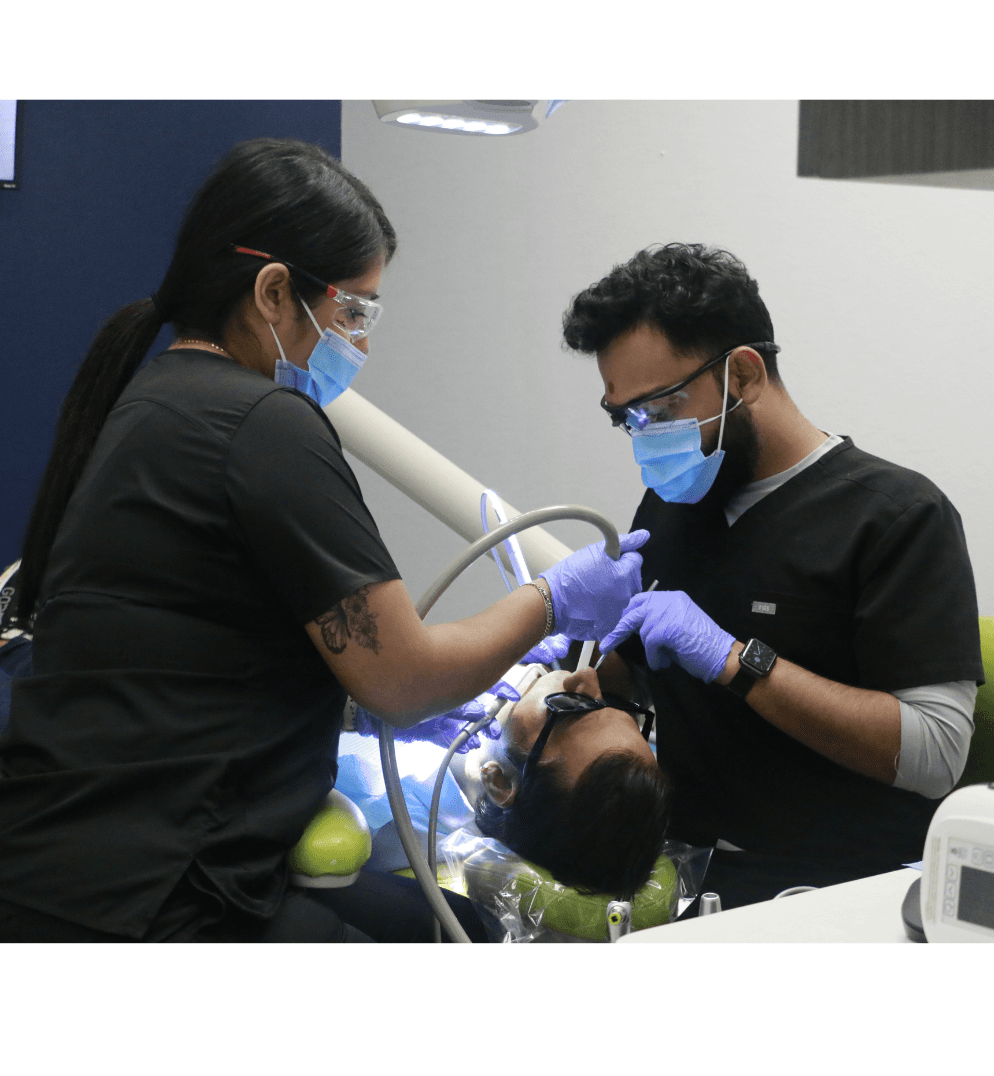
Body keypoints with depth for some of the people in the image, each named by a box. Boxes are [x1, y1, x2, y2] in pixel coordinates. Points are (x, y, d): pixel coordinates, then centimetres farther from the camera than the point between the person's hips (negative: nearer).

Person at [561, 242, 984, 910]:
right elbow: (627, 668, 27)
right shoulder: (669, 502, 16)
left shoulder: (900, 515, -6)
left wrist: (734, 660, -19)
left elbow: (934, 753, -15)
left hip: (831, 891, -6)